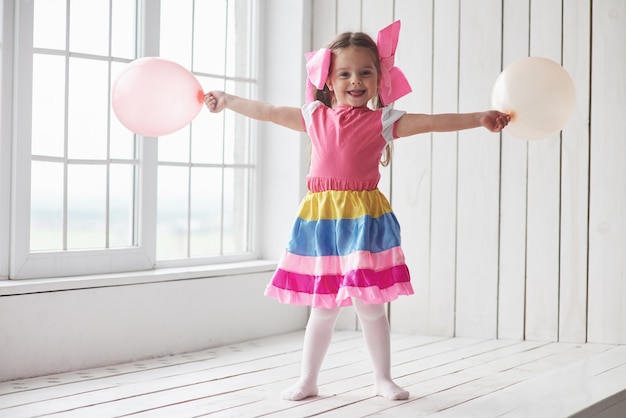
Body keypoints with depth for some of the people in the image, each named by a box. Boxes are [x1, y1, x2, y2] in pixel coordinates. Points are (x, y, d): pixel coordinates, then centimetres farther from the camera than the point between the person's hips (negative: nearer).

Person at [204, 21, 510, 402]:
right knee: (323, 308, 12)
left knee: (370, 306, 1)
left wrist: (480, 119, -21)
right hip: (321, 216, 3)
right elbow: (268, 112, 19)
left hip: (364, 217, -2)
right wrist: (227, 101, 24)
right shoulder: (315, 117, 8)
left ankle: (384, 379, 17)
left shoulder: (383, 121, -1)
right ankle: (308, 381, 22)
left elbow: (432, 122, -11)